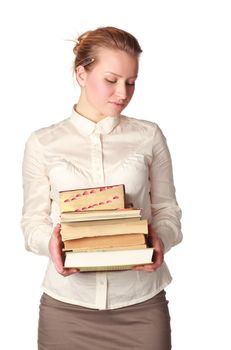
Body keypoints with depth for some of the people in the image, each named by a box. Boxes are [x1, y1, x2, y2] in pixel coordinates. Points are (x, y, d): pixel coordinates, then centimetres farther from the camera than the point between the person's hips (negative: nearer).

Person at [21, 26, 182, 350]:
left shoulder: (149, 136, 3)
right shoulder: (42, 143, 2)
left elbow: (167, 211, 6)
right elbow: (33, 222, 4)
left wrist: (161, 240, -16)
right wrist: (51, 242, -18)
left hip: (141, 303, 1)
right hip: (67, 304, 0)